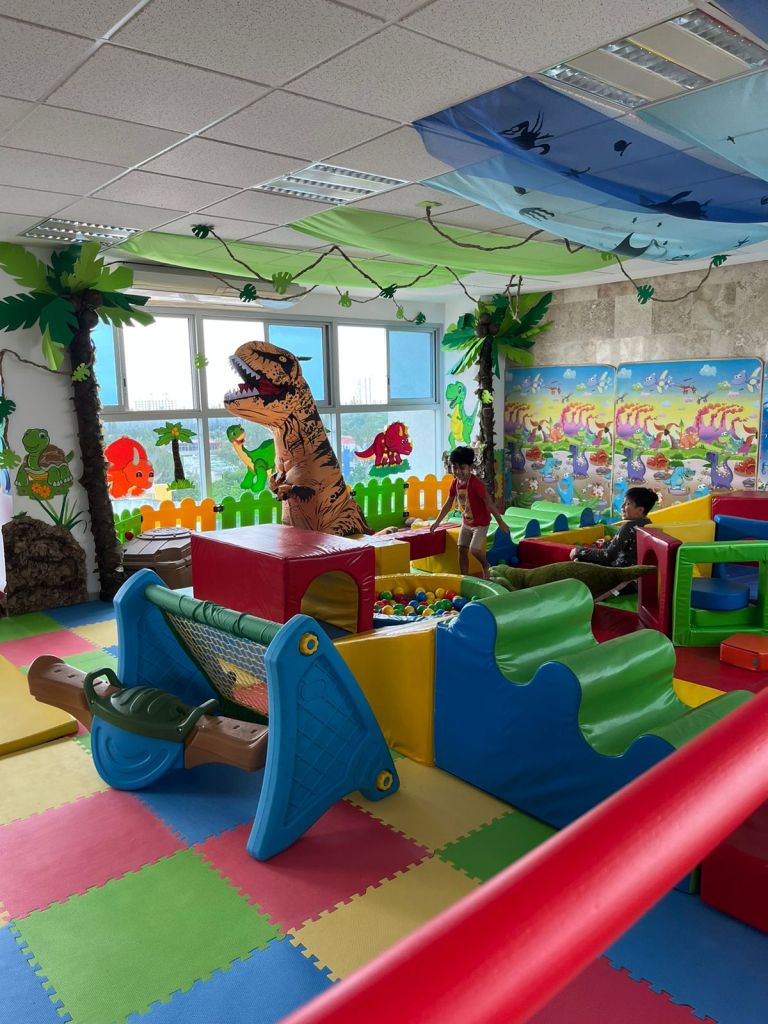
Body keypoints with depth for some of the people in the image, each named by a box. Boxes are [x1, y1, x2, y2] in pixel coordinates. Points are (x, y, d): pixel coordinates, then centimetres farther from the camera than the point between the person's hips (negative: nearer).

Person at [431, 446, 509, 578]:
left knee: (474, 549, -15)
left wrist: (501, 522, -22)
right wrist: (437, 522, 8)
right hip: (466, 522, 7)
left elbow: (489, 503, -24)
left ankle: (486, 567, 16)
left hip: (481, 523, -7)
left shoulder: (475, 483, -26)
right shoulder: (455, 483, -4)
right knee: (462, 549, 5)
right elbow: (448, 504, 7)